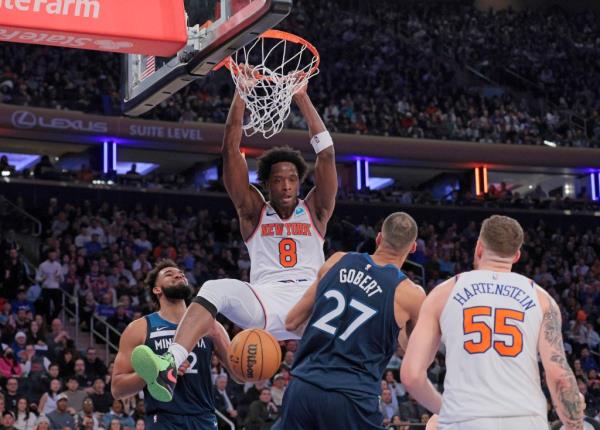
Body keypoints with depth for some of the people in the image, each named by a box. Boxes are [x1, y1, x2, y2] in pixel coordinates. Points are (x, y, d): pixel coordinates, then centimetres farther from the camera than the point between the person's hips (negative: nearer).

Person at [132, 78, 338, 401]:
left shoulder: (314, 212, 18)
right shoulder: (254, 212, 18)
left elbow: (326, 154, 8)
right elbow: (231, 151, 10)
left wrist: (302, 98, 4)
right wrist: (240, 94, 3)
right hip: (264, 300, 0)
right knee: (215, 290, -31)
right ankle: (169, 366, -49)